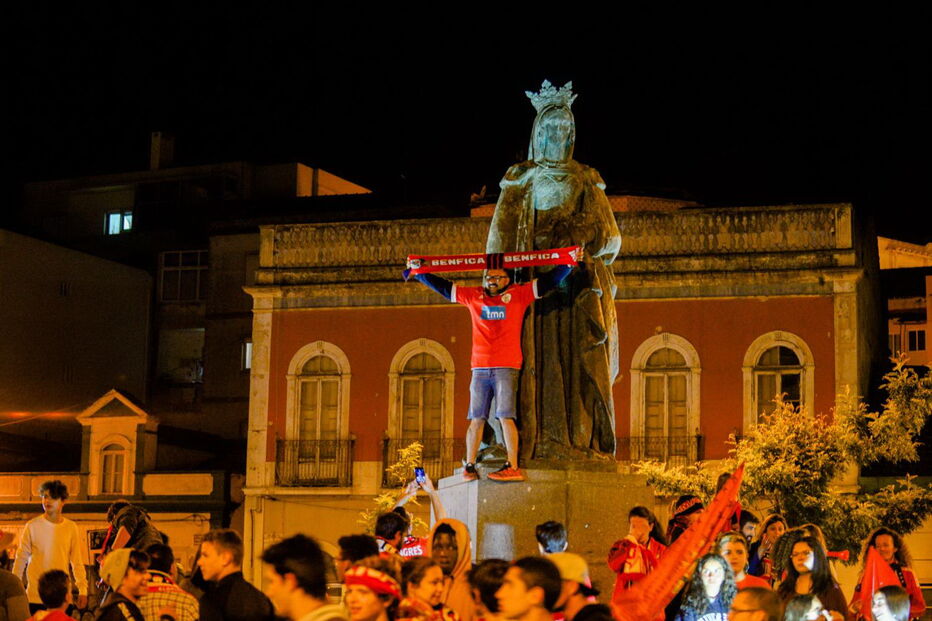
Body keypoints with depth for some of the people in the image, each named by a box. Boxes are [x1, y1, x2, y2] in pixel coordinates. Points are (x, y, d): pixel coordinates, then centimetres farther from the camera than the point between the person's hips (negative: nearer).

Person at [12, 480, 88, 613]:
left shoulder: (71, 528, 4)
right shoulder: (32, 526, -1)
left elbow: (77, 562, 8)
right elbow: (21, 559, 3)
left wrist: (83, 590, 2)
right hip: (35, 596, -1)